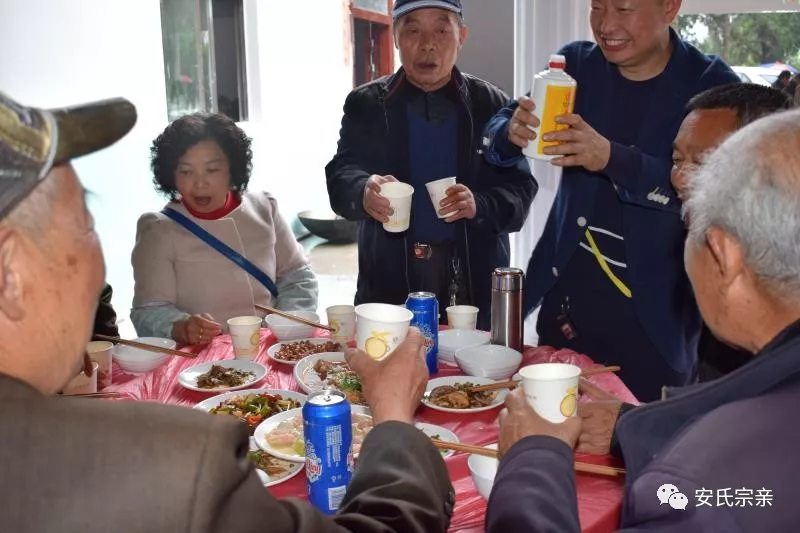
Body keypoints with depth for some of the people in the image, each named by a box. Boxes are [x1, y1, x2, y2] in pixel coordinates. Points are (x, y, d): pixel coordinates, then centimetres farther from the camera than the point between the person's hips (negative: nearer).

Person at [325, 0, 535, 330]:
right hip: (390, 277, 0)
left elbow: (519, 189, 0)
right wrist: (364, 191, -30)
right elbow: (341, 174, -6)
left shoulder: (492, 105, 3)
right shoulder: (366, 104, 4)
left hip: (473, 279, 0)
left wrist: (480, 205, -21)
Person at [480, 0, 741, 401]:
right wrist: (513, 131, -24)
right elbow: (494, 137, 0)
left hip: (653, 315, -3)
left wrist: (612, 159, -33)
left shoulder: (713, 88, -7)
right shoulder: (576, 65, 3)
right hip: (565, 297, 3)